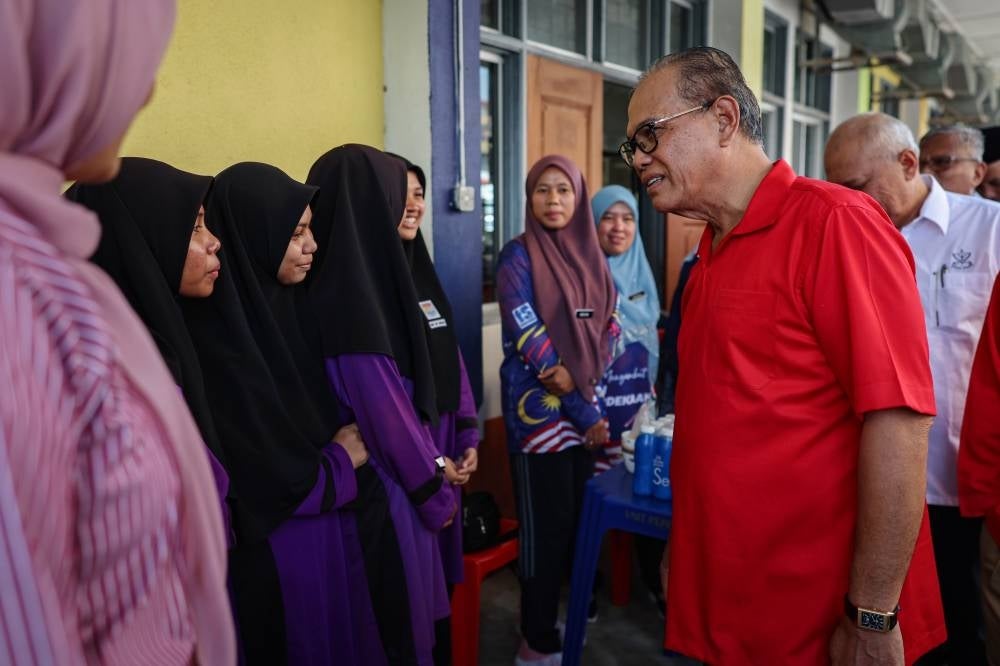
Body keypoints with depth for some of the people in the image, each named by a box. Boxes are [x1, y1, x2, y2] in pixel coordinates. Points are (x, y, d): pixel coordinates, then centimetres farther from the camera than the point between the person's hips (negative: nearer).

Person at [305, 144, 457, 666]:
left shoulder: (353, 276, 4)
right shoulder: (350, 291, -24)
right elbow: (382, 402, -22)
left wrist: (429, 461, 11)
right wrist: (434, 491, -11)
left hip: (391, 469, 8)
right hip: (384, 481, -8)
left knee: (405, 608, 23)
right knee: (398, 620, 11)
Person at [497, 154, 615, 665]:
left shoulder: (591, 257, 9)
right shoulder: (518, 256, -9)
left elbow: (605, 332, 10)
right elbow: (528, 340, -14)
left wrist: (594, 403, -7)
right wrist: (582, 410, -13)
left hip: (588, 409, 6)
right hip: (539, 409, -6)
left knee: (584, 515, 14)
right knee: (545, 524, 1)